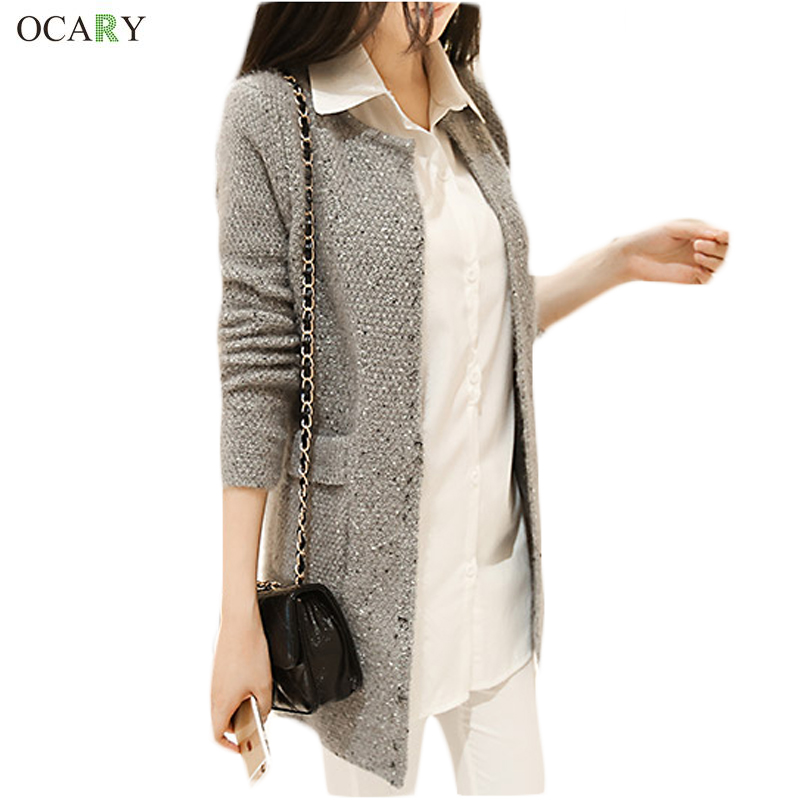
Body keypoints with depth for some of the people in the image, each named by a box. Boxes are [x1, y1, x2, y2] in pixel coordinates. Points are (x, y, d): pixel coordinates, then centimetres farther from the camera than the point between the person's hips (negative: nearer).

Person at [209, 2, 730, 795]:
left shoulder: (468, 114, 9)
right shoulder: (271, 113, -9)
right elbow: (258, 371, -13)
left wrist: (621, 262, 5)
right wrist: (239, 617, -13)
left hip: (494, 542, 6)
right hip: (367, 548, -5)